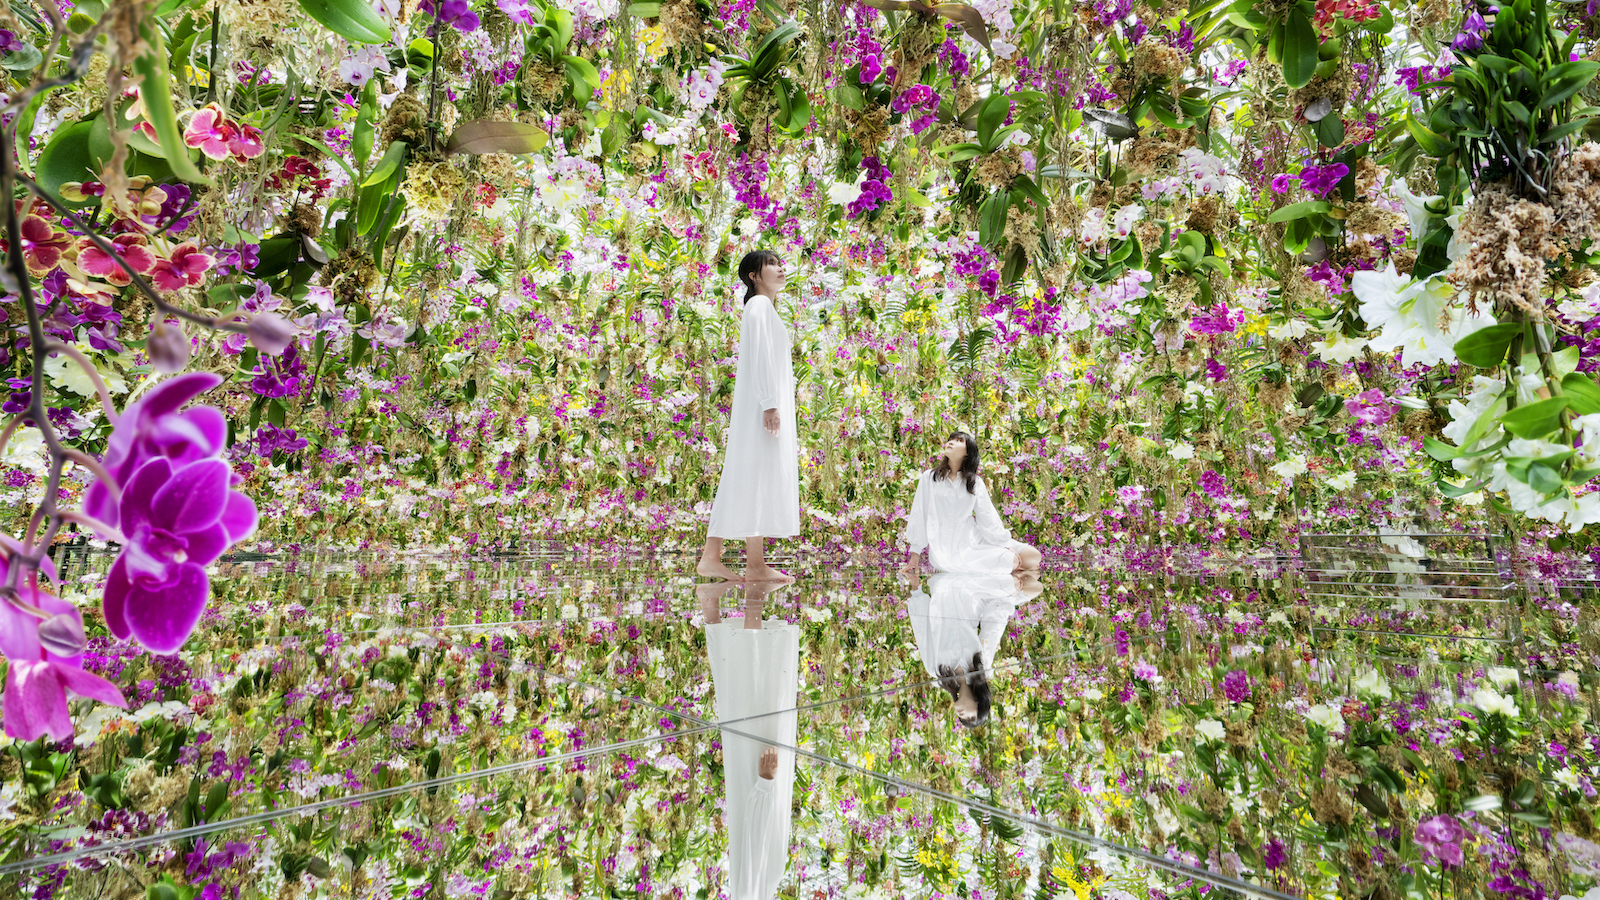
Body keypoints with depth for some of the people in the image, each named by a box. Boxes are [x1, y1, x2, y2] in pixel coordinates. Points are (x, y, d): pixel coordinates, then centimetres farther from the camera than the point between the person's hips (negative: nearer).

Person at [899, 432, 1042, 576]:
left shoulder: (975, 483, 10)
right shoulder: (929, 478, 4)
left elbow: (988, 518, 8)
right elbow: (919, 515, 4)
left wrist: (1007, 546, -1)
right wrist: (914, 555, 2)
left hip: (972, 542, 3)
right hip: (944, 547, -3)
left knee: (1034, 556, -13)